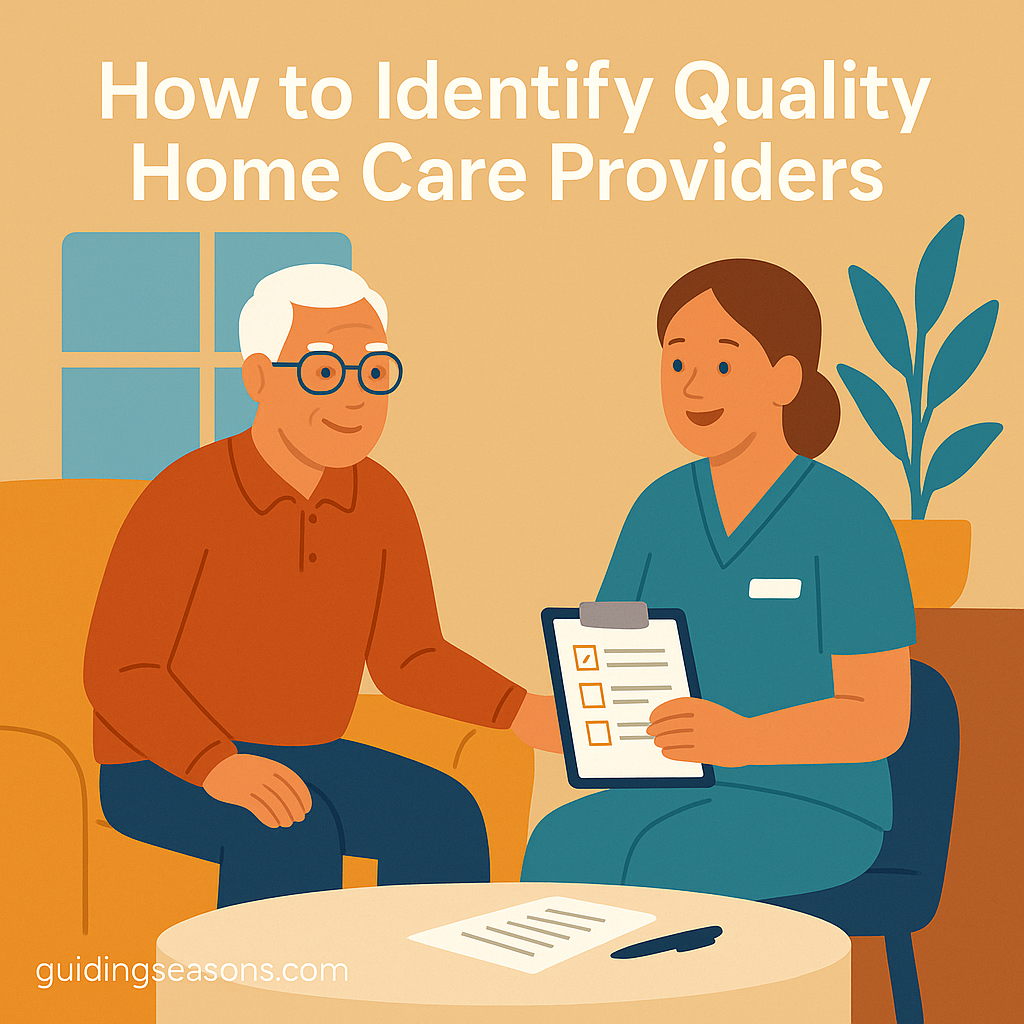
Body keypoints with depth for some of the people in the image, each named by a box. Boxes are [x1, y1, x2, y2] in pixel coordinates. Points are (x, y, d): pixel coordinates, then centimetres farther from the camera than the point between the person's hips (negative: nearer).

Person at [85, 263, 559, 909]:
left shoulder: (381, 501, -1)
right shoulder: (186, 498, -19)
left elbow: (408, 660, 6)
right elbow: (118, 675, -19)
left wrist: (519, 712, -11)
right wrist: (221, 767, -34)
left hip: (308, 759, 6)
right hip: (165, 772, -5)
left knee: (442, 815, -20)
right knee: (293, 838, -34)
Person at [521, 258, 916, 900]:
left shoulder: (848, 522, -11)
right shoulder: (660, 510, 8)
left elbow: (879, 721, -14)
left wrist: (742, 738, -30)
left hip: (817, 809, -5)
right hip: (685, 798, 5)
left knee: (660, 868, -32)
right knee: (560, 847, -24)